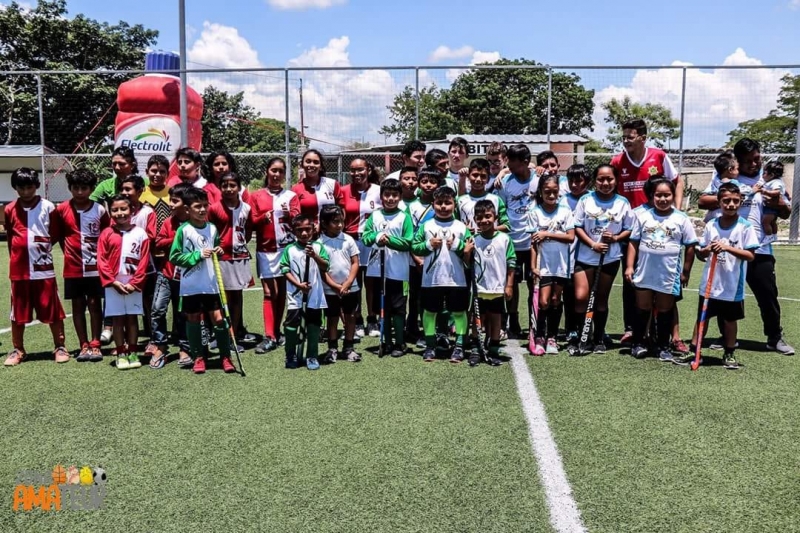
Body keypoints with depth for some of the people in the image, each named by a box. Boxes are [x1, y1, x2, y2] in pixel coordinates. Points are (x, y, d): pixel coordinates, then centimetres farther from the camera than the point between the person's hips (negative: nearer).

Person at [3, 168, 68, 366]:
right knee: (18, 312, 10)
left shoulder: (48, 207, -3)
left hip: (44, 268, -2)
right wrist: (18, 256, 9)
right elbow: (10, 238, 14)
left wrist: (42, 246, -2)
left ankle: (59, 347, 15)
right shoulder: (10, 210, 5)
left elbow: (55, 235, 4)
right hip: (19, 270, 2)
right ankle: (17, 350, 23)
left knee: (53, 311, 3)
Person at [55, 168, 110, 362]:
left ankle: (95, 345, 11)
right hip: (73, 268, 1)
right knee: (78, 305, 7)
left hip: (95, 267, -1)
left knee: (95, 304, 4)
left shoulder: (100, 210, -4)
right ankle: (84, 346, 15)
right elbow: (59, 235, 10)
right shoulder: (62, 210, -2)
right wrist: (68, 252, 5)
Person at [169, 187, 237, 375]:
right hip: (191, 285, -2)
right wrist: (198, 255, -17)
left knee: (219, 318, 0)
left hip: (211, 283, 3)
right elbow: (174, 257, -9)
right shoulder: (183, 230, -8)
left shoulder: (212, 228, 4)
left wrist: (219, 251, -4)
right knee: (193, 319, 8)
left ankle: (225, 357, 10)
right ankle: (198, 357, 21)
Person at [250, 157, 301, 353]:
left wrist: (289, 214, -24)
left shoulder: (291, 195, 9)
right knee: (269, 293, -5)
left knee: (282, 292, 6)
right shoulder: (256, 196, 9)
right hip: (265, 250, -1)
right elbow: (252, 223, 4)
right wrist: (263, 218, -16)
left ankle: (276, 333, 17)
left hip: (287, 248, 1)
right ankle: (269, 337, -7)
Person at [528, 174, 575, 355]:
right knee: (543, 302, -8)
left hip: (561, 264, 2)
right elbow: (533, 242, -4)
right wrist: (533, 266, -10)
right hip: (544, 264, -1)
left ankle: (552, 337, 20)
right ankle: (539, 338, 7)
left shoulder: (565, 211, 1)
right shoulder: (535, 213, -2)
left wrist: (547, 234, -12)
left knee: (556, 301, 9)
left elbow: (571, 237, -5)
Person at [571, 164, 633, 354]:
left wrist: (615, 238, -15)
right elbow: (577, 227, -2)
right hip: (585, 256, -1)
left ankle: (599, 339, 23)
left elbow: (629, 230, 5)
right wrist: (593, 244, -14)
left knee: (601, 299, 11)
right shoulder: (586, 200, -1)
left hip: (610, 258, 1)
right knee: (581, 297, -11)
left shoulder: (622, 202, 0)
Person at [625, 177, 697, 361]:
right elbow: (633, 242, 3)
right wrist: (629, 266, -2)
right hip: (644, 272, 1)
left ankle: (663, 347, 21)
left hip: (669, 275, 0)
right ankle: (637, 344, 21)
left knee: (665, 311, 10)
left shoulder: (681, 219, -2)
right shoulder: (642, 215, 0)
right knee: (642, 309, 10)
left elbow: (690, 246, 3)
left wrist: (685, 272, 3)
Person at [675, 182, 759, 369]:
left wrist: (728, 248, -25)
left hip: (732, 286, -2)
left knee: (730, 319, 12)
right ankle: (693, 351, 19)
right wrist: (707, 250, -16)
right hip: (710, 284, 3)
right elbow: (701, 254, 6)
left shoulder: (745, 227, -8)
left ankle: (729, 354, 27)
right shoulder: (711, 225, 1)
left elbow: (750, 256, -14)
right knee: (702, 317, 10)